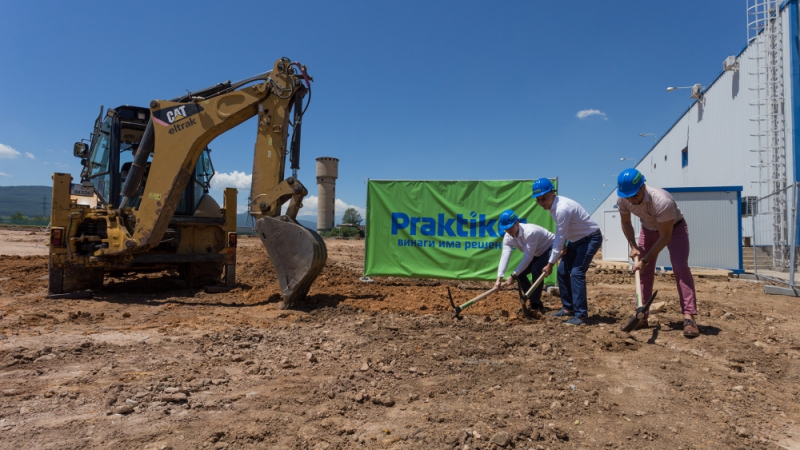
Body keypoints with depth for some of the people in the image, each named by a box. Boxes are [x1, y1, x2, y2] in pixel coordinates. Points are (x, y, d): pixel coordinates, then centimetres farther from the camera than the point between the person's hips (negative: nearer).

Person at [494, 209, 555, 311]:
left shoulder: (530, 232, -38)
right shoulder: (508, 237, -16)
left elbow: (527, 258, -36)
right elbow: (504, 257, -25)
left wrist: (513, 276, -35)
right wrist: (499, 279, -37)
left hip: (550, 248, -8)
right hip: (537, 253, 8)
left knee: (536, 269, -30)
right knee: (519, 273, -5)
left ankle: (535, 305, -20)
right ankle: (536, 303, 9)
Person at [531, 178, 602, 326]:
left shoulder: (562, 208, -31)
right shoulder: (553, 205, -2)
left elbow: (559, 238, -27)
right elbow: (560, 234, 10)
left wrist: (550, 264, -21)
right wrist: (563, 244, -8)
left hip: (590, 238, -10)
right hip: (577, 239, 10)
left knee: (577, 273, -19)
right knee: (562, 271, 8)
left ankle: (581, 315, -16)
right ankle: (568, 308, 19)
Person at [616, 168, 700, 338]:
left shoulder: (661, 201, -39)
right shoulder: (623, 200, -23)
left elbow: (665, 237, -30)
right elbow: (626, 223, -1)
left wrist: (645, 260, -29)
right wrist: (633, 246, -13)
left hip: (674, 227, -5)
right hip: (649, 228, 5)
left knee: (680, 266, -23)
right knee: (644, 271, 1)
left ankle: (689, 317, -23)